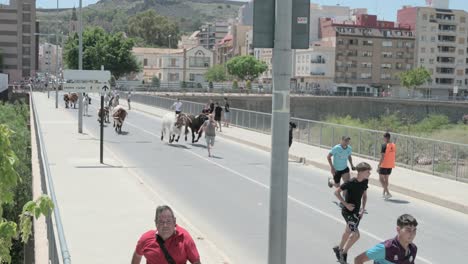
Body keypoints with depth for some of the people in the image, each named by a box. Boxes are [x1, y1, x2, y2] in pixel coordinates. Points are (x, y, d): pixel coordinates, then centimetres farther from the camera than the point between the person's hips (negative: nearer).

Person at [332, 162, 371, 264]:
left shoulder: (365, 181, -2)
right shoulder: (351, 182, -23)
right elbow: (337, 192, -18)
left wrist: (363, 208, 1)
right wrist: (346, 204, -20)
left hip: (356, 212, 8)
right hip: (348, 212, -8)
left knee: (348, 232, 22)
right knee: (356, 234, -10)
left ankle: (339, 248, 43)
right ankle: (343, 253, 8)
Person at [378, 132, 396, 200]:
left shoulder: (384, 145, -16)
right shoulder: (393, 145, 5)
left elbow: (382, 157, -19)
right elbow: (394, 155, 12)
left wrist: (378, 166, -16)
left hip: (384, 165, -7)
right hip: (390, 165, 7)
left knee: (381, 179, 2)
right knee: (386, 179, 18)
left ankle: (387, 193, -9)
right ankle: (384, 193, 27)